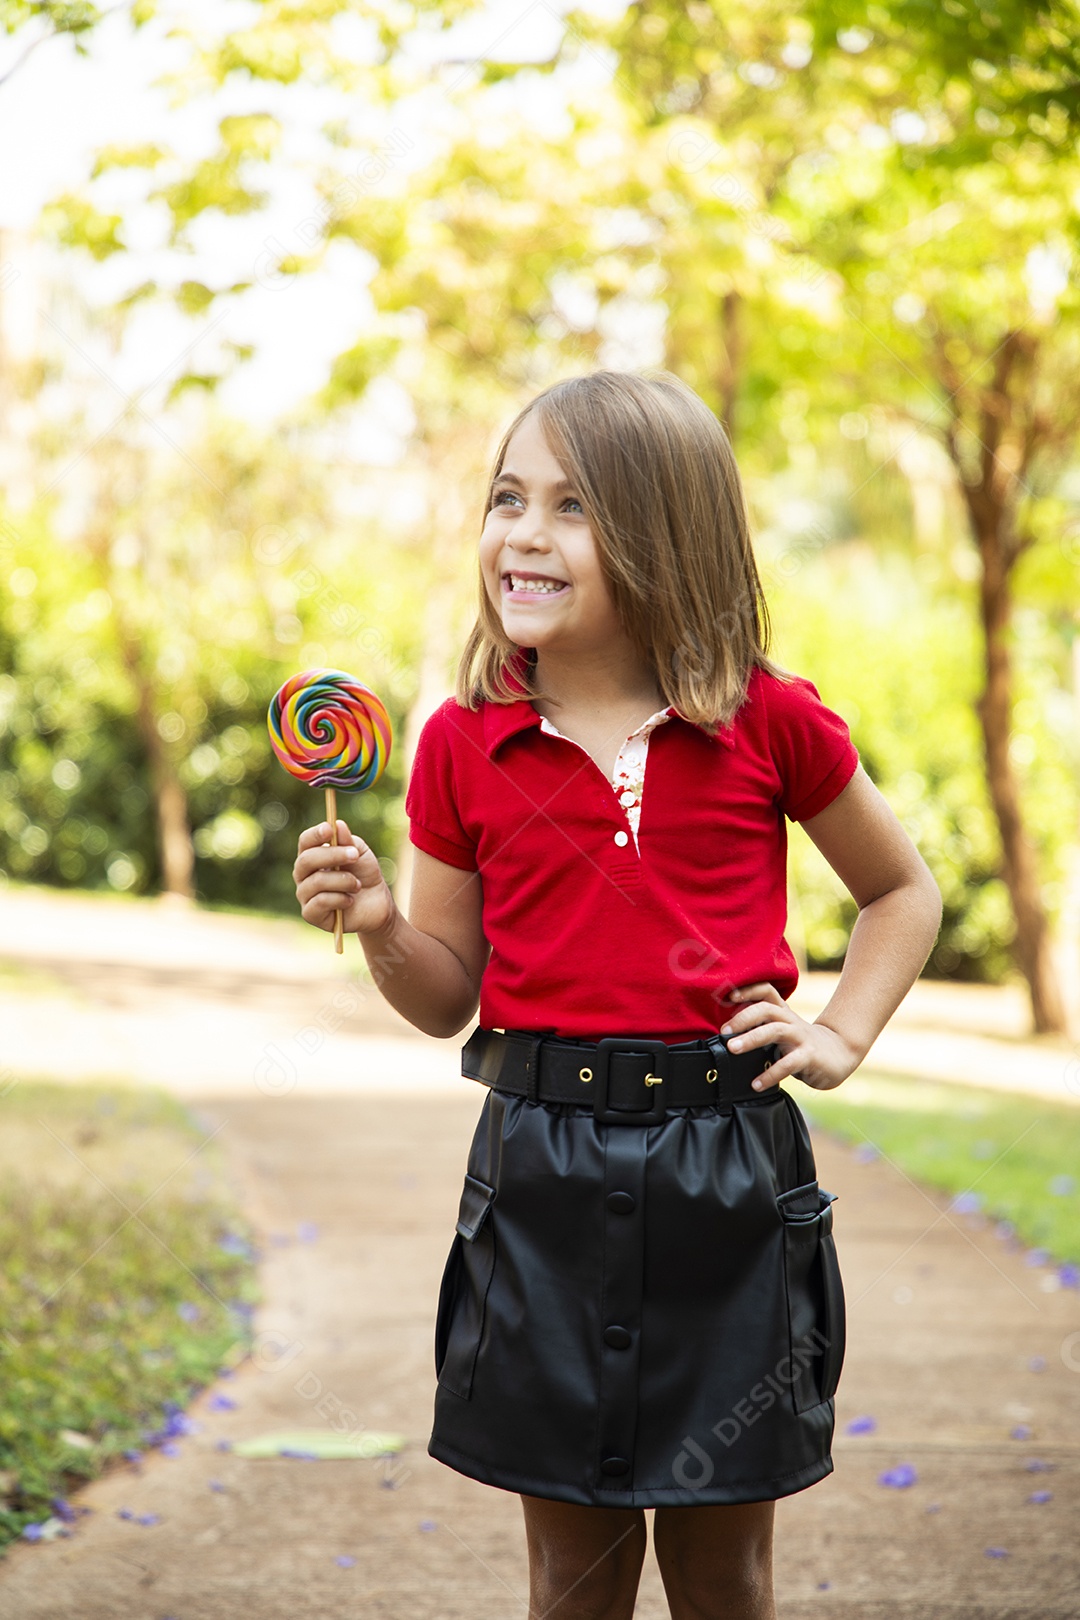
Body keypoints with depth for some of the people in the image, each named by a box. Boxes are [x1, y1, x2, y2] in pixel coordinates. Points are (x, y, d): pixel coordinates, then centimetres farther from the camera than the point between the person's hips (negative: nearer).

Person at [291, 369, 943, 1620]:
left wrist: (841, 1036, 2)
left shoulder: (767, 722, -2)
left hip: (727, 1165, -1)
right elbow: (449, 995, 9)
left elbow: (902, 891, 15)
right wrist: (379, 925, -9)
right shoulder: (466, 744, 2)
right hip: (542, 1165, 1)